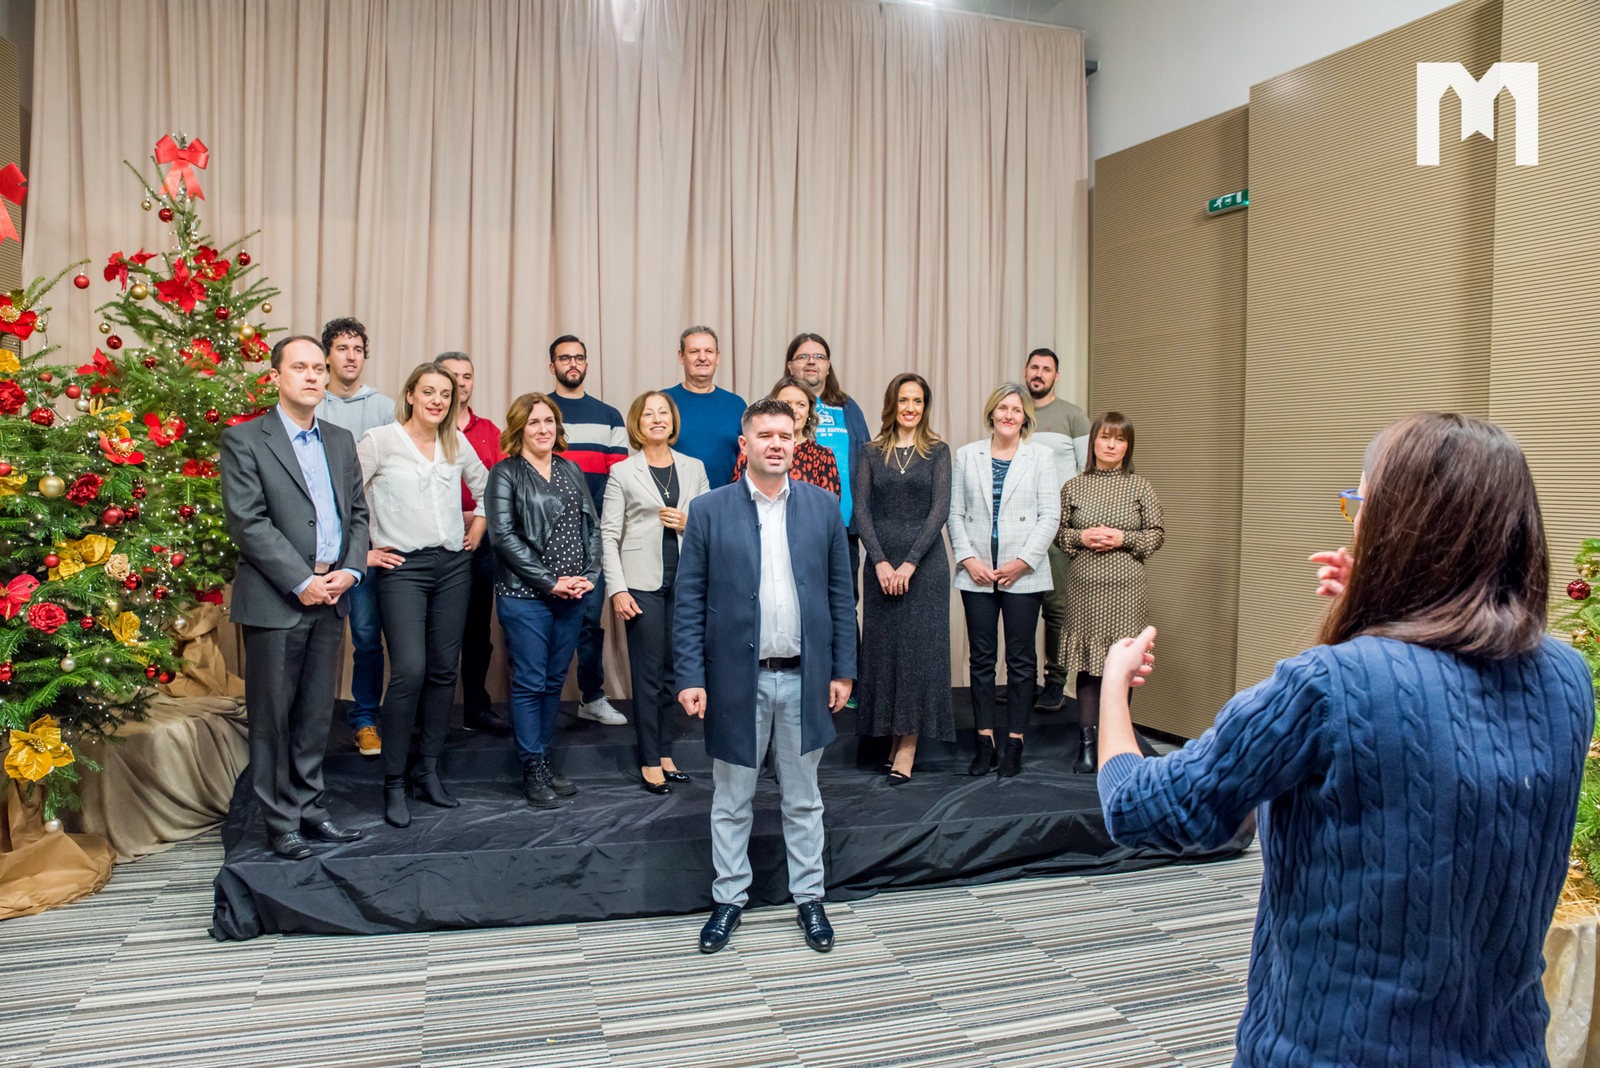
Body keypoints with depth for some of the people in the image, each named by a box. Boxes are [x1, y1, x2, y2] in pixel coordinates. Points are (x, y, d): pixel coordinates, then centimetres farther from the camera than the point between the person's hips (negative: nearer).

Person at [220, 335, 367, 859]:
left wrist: (351, 569, -2)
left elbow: (358, 513, 15)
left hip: (330, 598, 5)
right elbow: (248, 522, -11)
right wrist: (302, 582, -15)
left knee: (316, 713, 12)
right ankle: (280, 821, 15)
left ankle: (309, 809, 24)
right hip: (275, 600, -5)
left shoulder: (340, 440, 14)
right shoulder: (244, 439, -3)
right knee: (272, 716, 4)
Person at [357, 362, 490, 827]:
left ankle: (428, 771, 18)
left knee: (444, 669, 5)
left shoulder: (457, 443, 11)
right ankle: (393, 783, -2)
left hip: (454, 564, 5)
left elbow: (484, 483, 28)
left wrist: (479, 523, 16)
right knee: (409, 670, -15)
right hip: (402, 566, -5)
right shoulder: (380, 440, -3)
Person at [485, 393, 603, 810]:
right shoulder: (505, 474, -2)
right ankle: (532, 770, 9)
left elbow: (592, 526, 12)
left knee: (555, 680, 11)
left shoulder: (571, 471, 14)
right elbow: (503, 536, -10)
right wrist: (550, 582, -13)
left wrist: (589, 576, -3)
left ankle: (544, 759, 22)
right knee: (530, 681, -1)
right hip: (525, 595, -5)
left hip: (571, 594, 5)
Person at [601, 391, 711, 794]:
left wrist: (689, 523, -7)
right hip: (643, 583, -3)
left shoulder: (693, 468, 10)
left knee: (673, 669, 9)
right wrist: (617, 589, -9)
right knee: (648, 673, -1)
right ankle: (650, 761, 9)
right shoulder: (623, 472, 1)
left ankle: (665, 752, 21)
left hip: (685, 580, 3)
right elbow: (609, 535, -1)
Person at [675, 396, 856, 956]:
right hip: (736, 679, -1)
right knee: (731, 801, 12)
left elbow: (840, 595, 5)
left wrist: (843, 670, 2)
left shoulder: (823, 507, 3)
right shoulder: (709, 510, -2)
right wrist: (690, 677, -8)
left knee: (803, 799, 15)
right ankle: (729, 898, 29)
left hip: (804, 678, 1)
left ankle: (809, 898, 30)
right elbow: (689, 601, -3)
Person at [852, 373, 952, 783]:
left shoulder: (937, 451, 3)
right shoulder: (872, 453, 8)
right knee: (884, 646, 5)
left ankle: (908, 746, 3)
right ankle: (894, 735, 17)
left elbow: (940, 509, -5)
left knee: (919, 646, -2)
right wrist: (881, 561, -11)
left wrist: (910, 563, -13)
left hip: (925, 560, -2)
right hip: (881, 561, 2)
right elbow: (861, 509, 1)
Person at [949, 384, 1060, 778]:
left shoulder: (1040, 456, 4)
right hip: (977, 574, 2)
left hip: (1023, 574, -1)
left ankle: (1014, 745, 12)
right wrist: (967, 559, -5)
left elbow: (1050, 515, -1)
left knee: (1021, 660, 3)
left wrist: (1023, 561, -9)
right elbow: (955, 512, 7)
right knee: (982, 659, 6)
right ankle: (985, 744, 14)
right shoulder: (966, 455, 9)